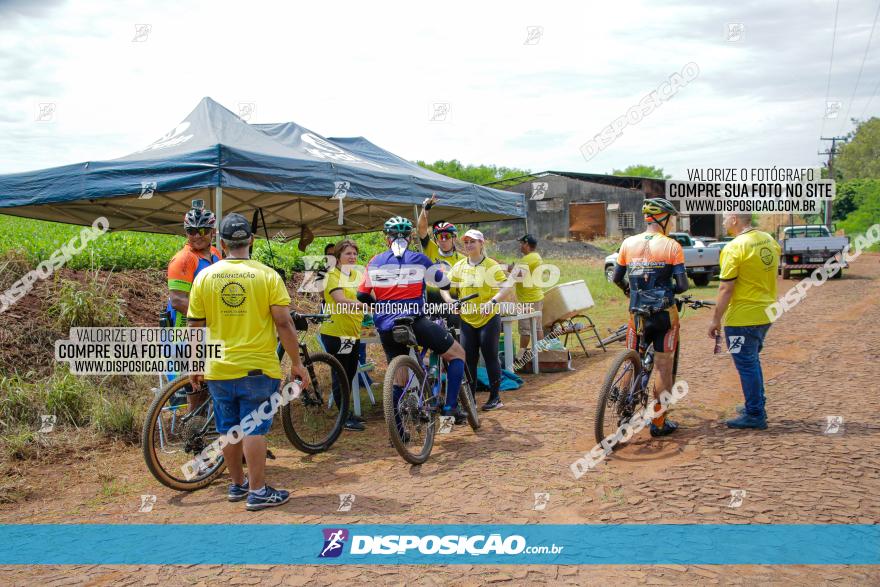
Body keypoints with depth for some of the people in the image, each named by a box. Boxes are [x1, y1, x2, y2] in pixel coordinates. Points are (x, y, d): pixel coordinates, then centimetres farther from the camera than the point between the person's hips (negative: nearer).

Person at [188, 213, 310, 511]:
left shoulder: (205, 276, 0)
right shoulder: (267, 275, -8)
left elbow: (195, 327, 3)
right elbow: (284, 324, -11)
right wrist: (296, 363, -2)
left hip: (218, 368, 3)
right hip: (258, 367, -3)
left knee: (228, 429, 14)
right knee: (254, 429, 3)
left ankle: (237, 484, 28)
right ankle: (258, 492, 7)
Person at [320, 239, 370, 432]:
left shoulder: (358, 274, 12)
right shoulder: (333, 276, -12)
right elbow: (342, 301, -27)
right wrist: (367, 306, -38)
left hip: (353, 332, 8)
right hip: (336, 332, -8)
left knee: (350, 373, 17)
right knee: (341, 375, -1)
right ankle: (345, 418, 7)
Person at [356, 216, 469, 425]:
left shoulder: (374, 262, 8)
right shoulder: (418, 259, 2)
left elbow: (362, 296, 10)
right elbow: (443, 282, 12)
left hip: (386, 328, 4)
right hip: (414, 322, -4)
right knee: (457, 354, 12)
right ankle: (450, 407, 1)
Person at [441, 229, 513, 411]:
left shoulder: (491, 265, -6)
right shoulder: (459, 266, 7)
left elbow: (507, 287, -14)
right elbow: (445, 287, 8)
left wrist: (493, 301, -29)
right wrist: (450, 301, -13)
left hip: (489, 318, -4)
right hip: (467, 319, 4)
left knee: (490, 357, 0)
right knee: (468, 360, 5)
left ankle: (495, 397, 11)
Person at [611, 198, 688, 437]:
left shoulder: (629, 243, 3)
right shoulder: (672, 246, -7)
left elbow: (616, 278, 8)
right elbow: (682, 285, -9)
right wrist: (670, 290, 12)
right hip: (665, 315, -3)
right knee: (663, 368, 5)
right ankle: (659, 422, 9)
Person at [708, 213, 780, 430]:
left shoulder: (734, 248, -18)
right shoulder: (769, 240, 6)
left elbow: (726, 289, -18)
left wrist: (716, 320, -12)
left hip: (742, 317, -8)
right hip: (765, 314, 8)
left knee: (746, 365, 1)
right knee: (753, 361, 22)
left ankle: (755, 415, 7)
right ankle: (757, 406, 32)